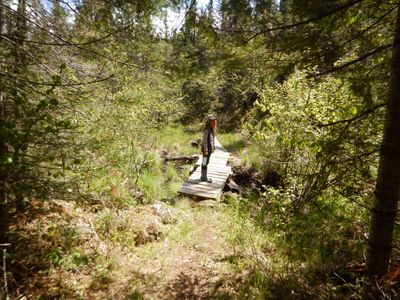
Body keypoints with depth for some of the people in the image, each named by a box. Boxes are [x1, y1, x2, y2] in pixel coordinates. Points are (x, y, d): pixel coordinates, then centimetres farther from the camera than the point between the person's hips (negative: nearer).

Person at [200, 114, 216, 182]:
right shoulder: (207, 130, -20)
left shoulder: (211, 129, 6)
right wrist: (205, 150, -19)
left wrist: (213, 147, 16)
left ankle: (203, 176, 27)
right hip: (206, 149, -9)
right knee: (205, 163, 2)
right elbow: (205, 141, -20)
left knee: (205, 163, 16)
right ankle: (204, 177, 12)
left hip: (210, 149, 9)